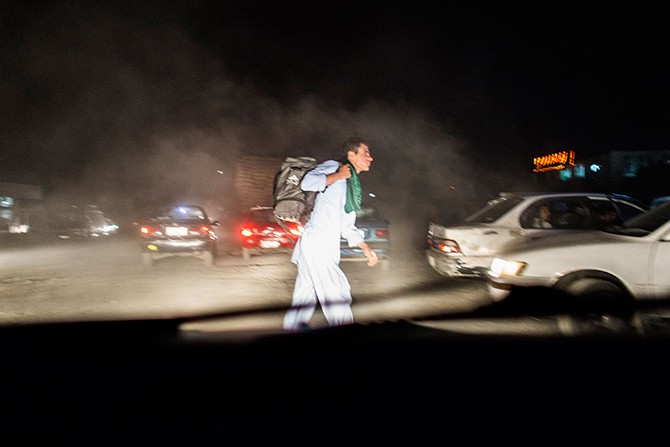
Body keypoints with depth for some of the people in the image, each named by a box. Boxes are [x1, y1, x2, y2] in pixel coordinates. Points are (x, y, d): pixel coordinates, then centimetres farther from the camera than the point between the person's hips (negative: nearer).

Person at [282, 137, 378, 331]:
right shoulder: (333, 167, -1)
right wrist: (337, 176, -12)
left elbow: (347, 227, 26)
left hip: (326, 248, 9)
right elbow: (307, 182, -20)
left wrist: (366, 249, 23)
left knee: (306, 294, 13)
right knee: (335, 292, -8)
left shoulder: (353, 188, 23)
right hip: (316, 243, -9)